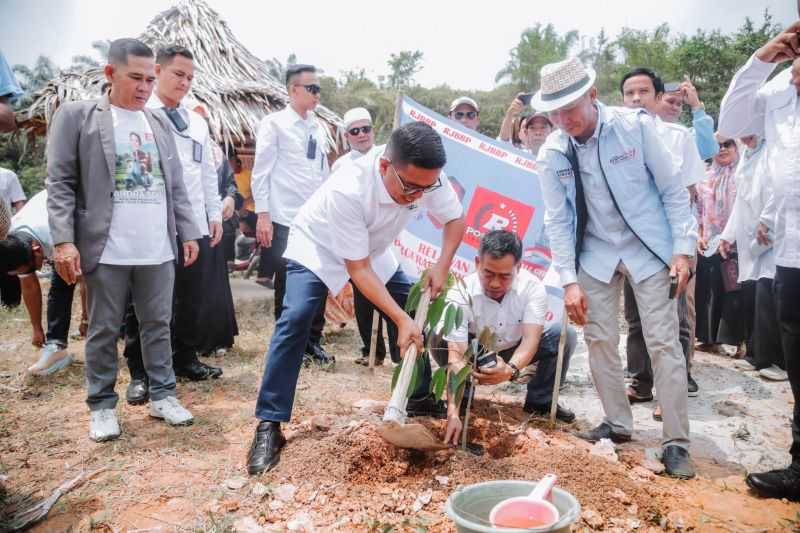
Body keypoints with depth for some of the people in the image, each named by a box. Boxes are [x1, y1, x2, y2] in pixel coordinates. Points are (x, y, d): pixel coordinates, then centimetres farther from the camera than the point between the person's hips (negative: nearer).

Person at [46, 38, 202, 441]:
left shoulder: (159, 123, 14)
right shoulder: (75, 115, 1)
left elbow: (176, 186, 15)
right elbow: (60, 183, -4)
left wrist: (189, 233, 9)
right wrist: (63, 240, -12)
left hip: (158, 250, 4)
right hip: (106, 250, -4)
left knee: (158, 325, 10)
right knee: (103, 330, 6)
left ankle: (162, 396, 22)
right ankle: (102, 406, 19)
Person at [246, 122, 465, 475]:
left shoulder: (428, 178, -27)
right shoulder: (348, 190, -42)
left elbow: (455, 219, -7)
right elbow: (357, 269, -34)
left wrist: (442, 266, -23)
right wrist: (401, 319, -38)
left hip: (373, 250, 6)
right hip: (317, 248, -5)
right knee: (295, 319, -24)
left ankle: (419, 398, 23)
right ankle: (269, 424, -15)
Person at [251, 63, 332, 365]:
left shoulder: (319, 128, 13)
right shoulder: (274, 123, -4)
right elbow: (261, 171, -6)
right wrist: (262, 214, -12)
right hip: (285, 219, -5)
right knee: (287, 285, 3)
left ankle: (312, 340, 22)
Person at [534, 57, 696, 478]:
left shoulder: (636, 126, -15)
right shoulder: (551, 154, -9)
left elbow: (673, 190, -8)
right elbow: (557, 220, -5)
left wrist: (682, 250, -11)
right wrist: (569, 280, -10)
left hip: (650, 248, -3)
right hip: (596, 253, 3)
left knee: (663, 342, -3)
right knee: (599, 339, 6)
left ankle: (676, 442, 6)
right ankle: (618, 423, 23)